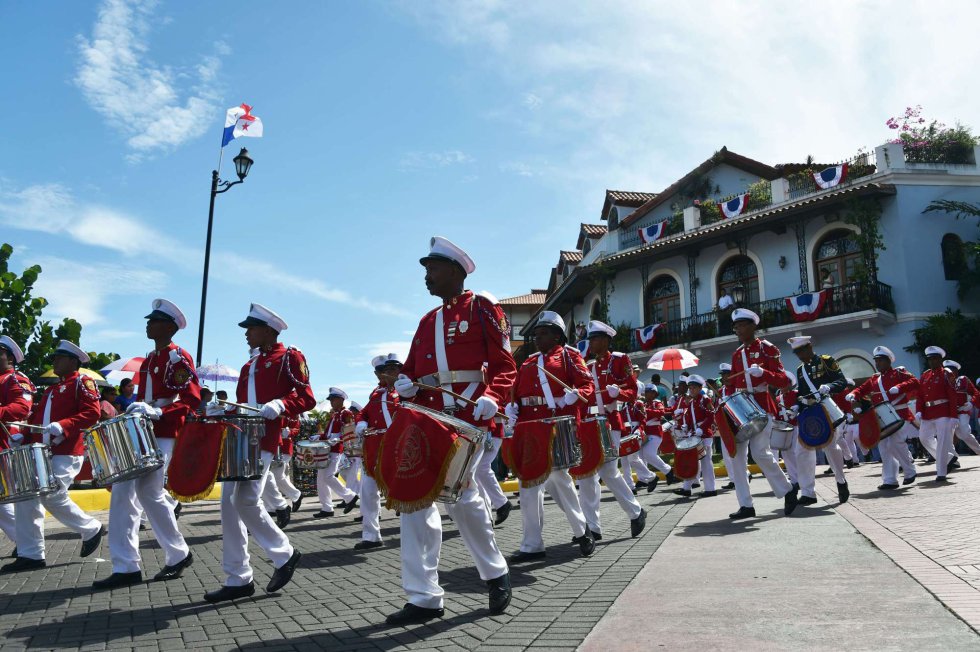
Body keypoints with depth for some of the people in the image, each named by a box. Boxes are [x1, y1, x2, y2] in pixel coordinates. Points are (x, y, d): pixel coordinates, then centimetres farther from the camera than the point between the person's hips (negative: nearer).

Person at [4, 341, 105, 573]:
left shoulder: (82, 382, 0)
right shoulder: (51, 389, 25)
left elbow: (92, 413, -13)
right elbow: (37, 417, 24)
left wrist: (62, 426, -25)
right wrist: (24, 436, 6)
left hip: (66, 453, -8)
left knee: (52, 496, -15)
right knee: (25, 497, 0)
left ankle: (91, 529, 8)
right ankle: (30, 554, 7)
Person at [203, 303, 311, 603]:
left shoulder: (290, 357, 2)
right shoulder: (249, 366, 24)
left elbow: (306, 399, -7)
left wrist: (278, 405, -24)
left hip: (264, 438, -8)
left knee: (246, 500, -15)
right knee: (230, 502, 1)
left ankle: (285, 554, 8)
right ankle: (237, 579, 7)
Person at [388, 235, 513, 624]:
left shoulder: (482, 310, 3)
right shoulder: (428, 321, 21)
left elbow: (504, 366, -3)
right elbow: (412, 368, 22)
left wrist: (491, 398, -20)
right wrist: (405, 384, -1)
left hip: (468, 413, -6)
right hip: (427, 416, 7)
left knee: (460, 492, -7)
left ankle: (496, 573, 20)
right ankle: (424, 598, 8)